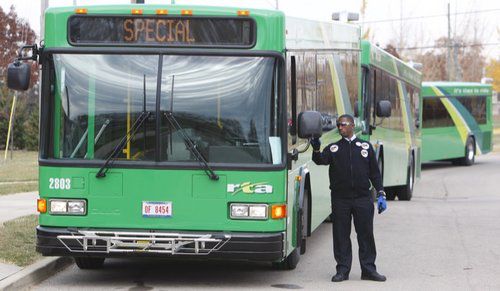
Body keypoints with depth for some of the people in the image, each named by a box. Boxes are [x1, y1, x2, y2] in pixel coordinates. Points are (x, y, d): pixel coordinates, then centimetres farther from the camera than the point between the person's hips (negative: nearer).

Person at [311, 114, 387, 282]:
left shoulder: (366, 147, 11)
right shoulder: (333, 148, 9)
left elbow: (374, 172, 11)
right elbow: (321, 160, -10)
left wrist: (380, 194, 4)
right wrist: (316, 150, -31)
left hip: (363, 198, 0)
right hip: (340, 199, 0)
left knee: (366, 234, 2)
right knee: (341, 235, 1)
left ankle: (368, 269, 9)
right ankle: (342, 270, 8)